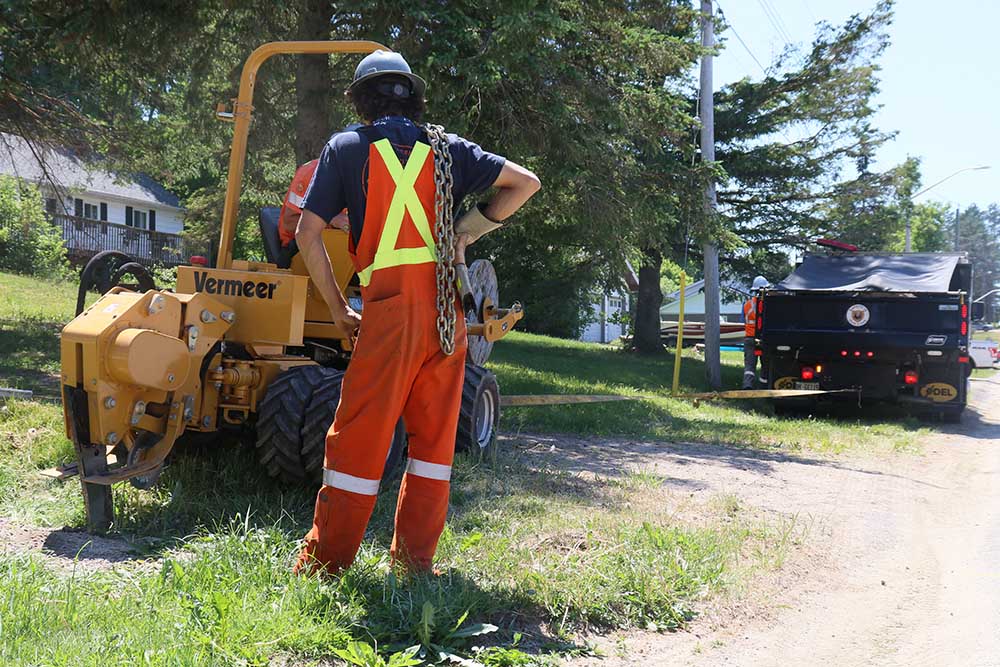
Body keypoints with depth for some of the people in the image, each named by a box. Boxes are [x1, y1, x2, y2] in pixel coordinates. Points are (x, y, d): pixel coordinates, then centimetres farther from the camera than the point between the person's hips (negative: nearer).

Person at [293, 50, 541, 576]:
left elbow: (308, 234, 1)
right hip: (446, 309, 3)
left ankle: (326, 559, 11)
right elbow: (525, 183, 12)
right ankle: (415, 558, 17)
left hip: (389, 306, -3)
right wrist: (469, 231, 14)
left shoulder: (347, 148, 6)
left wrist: (337, 308, 7)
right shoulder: (446, 148, 13)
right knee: (434, 434, 11)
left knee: (359, 436, 3)